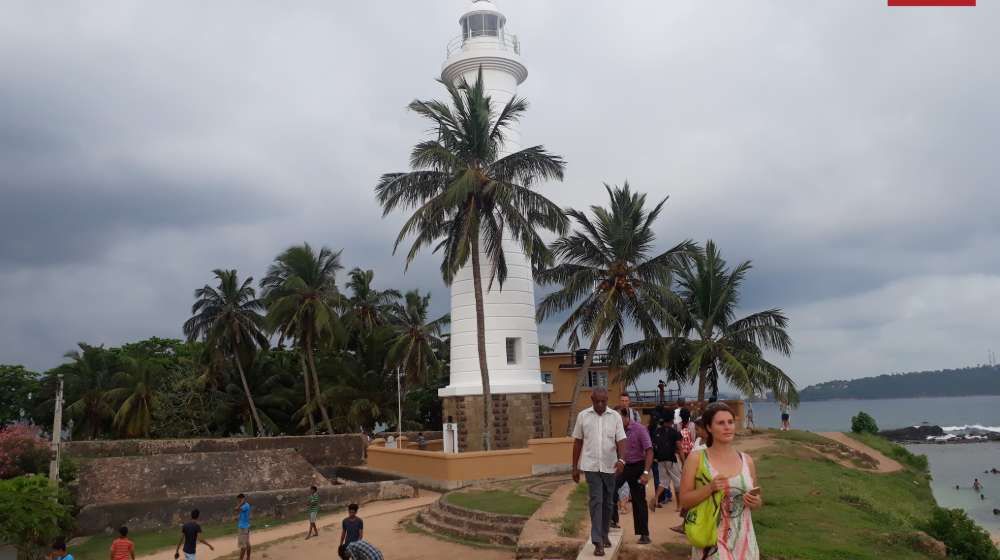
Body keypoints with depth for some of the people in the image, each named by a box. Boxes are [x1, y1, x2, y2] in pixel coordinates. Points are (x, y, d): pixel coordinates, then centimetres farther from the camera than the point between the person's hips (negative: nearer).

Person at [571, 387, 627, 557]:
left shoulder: (615, 416, -2)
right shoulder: (583, 416, -1)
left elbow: (620, 440, -8)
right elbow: (577, 442, 4)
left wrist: (621, 459, -27)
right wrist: (575, 467, 5)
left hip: (610, 466, 2)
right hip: (591, 466, -2)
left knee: (608, 503, 12)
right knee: (596, 501, -10)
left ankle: (604, 535, 28)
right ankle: (597, 541, -9)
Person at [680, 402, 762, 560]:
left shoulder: (746, 460, 4)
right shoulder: (696, 458, -6)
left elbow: (758, 501, 15)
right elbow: (684, 501, -7)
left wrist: (755, 502, -7)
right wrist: (710, 488, -21)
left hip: (743, 539, 3)